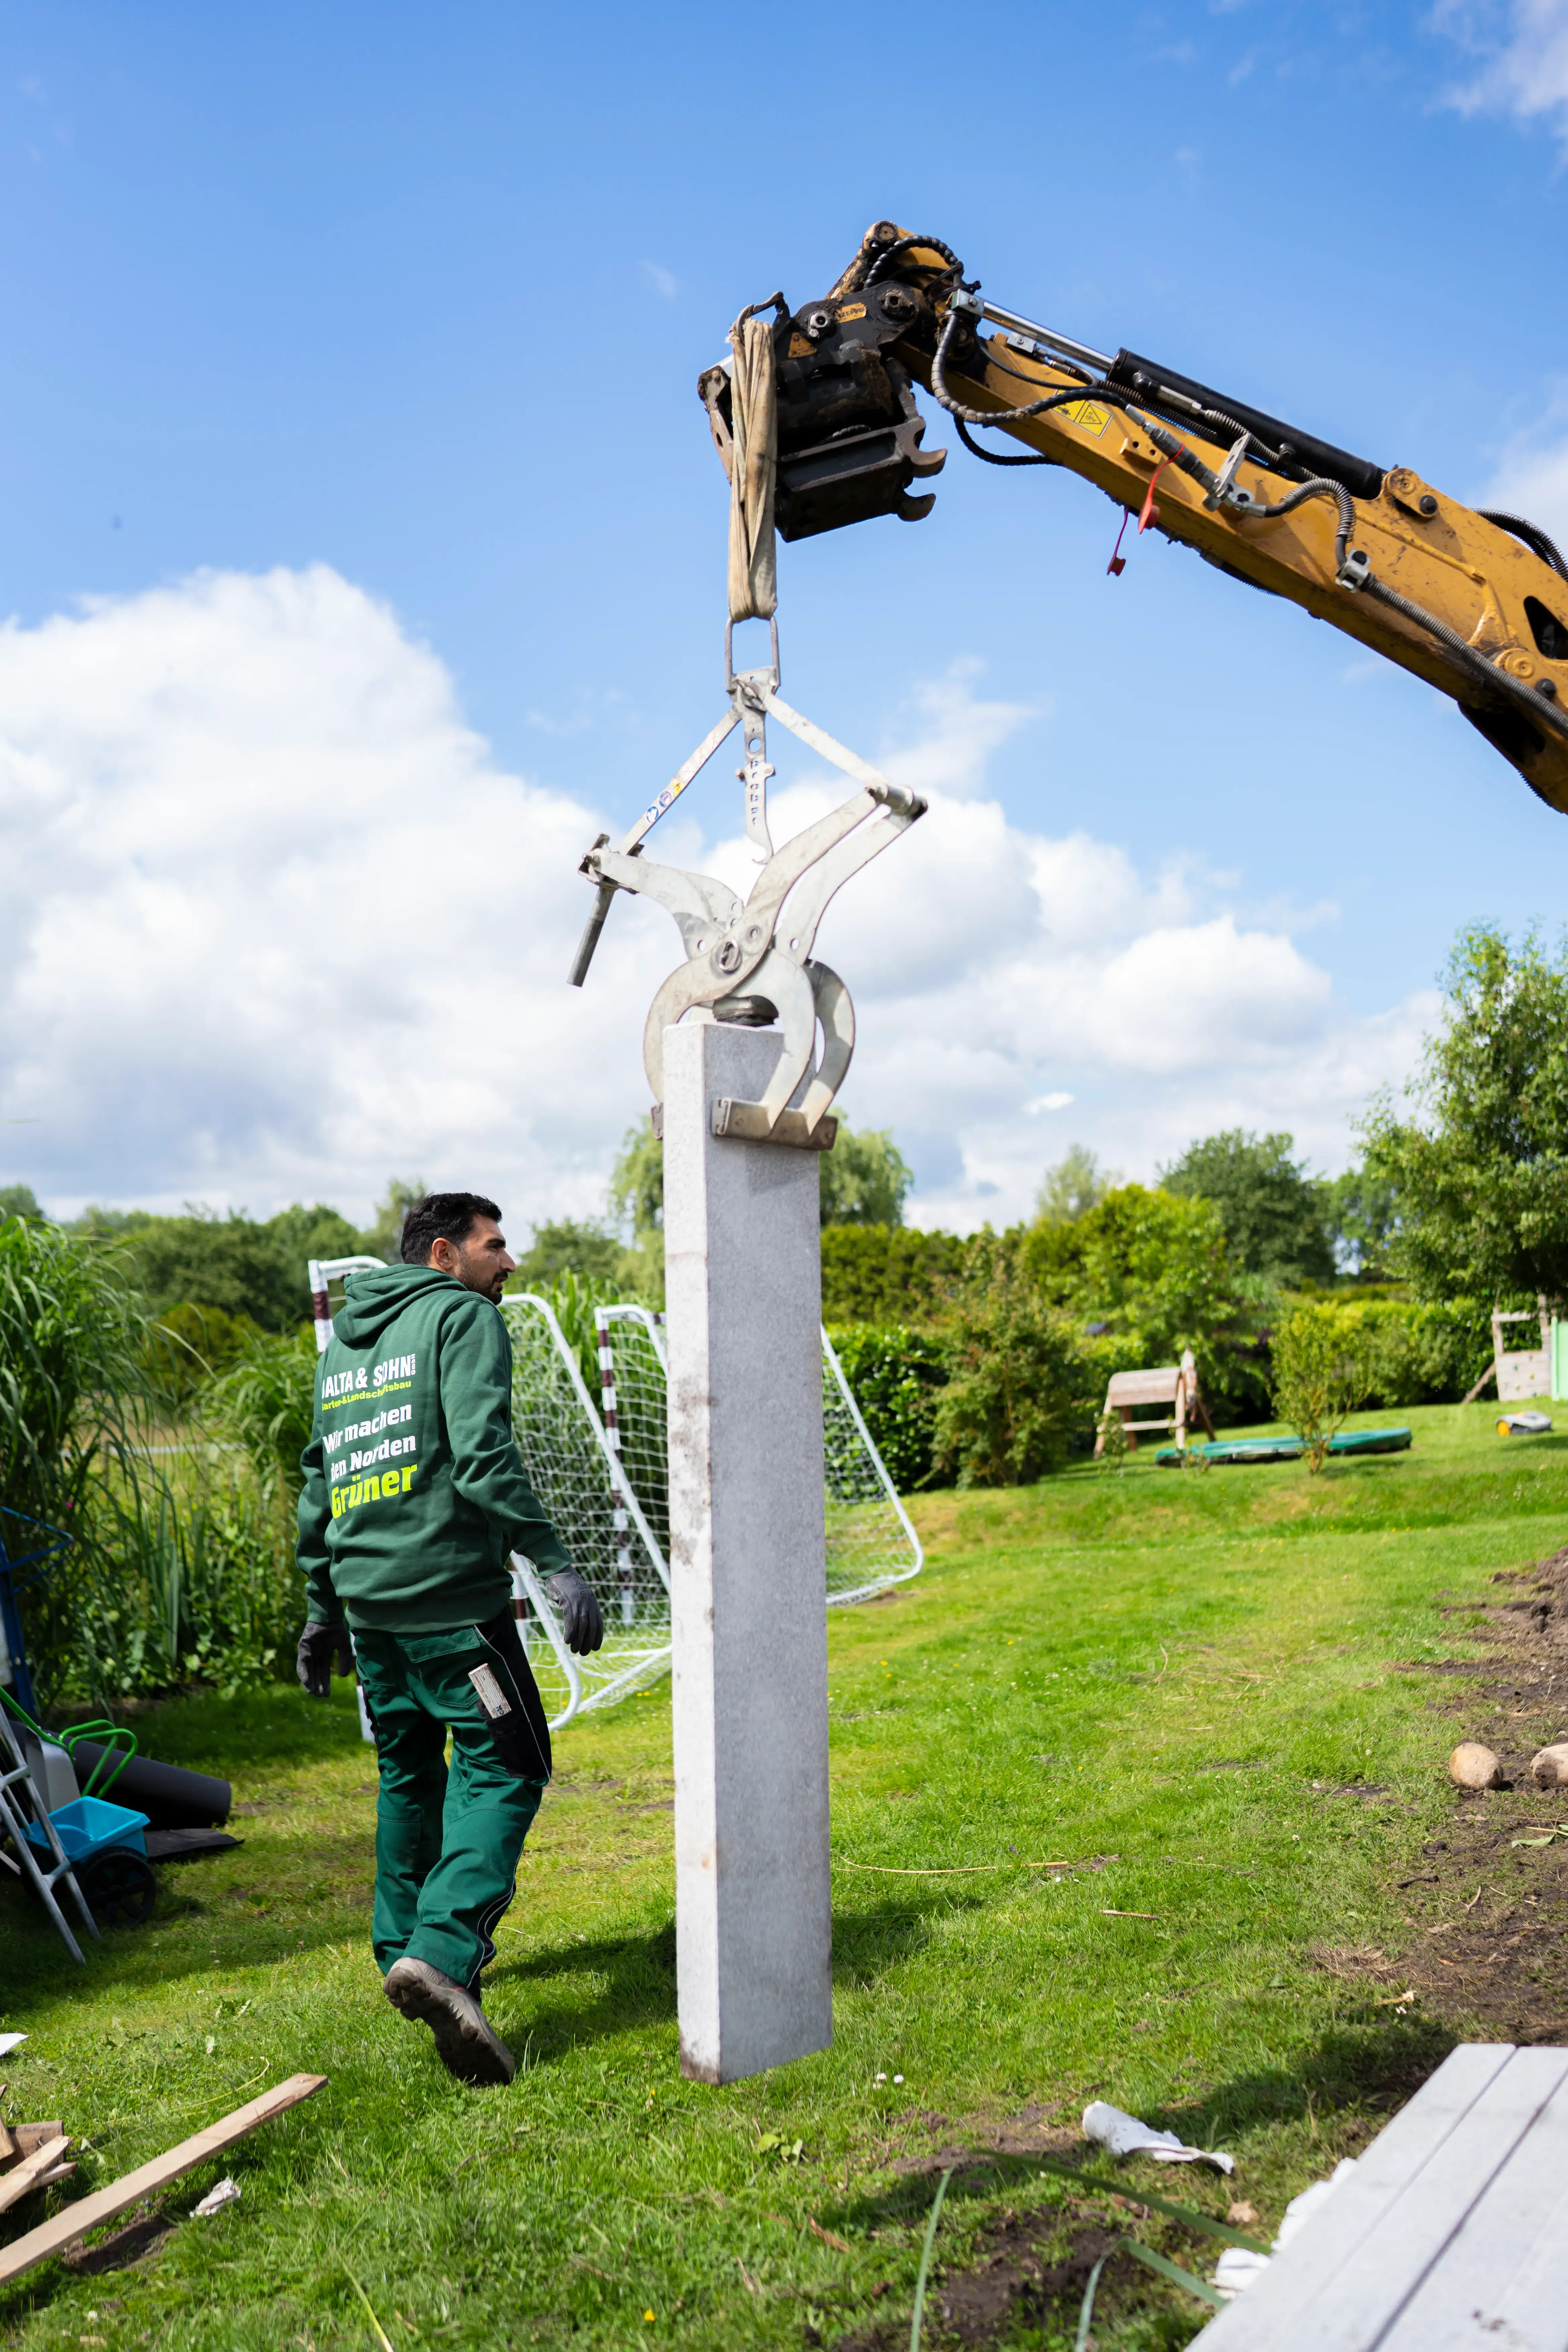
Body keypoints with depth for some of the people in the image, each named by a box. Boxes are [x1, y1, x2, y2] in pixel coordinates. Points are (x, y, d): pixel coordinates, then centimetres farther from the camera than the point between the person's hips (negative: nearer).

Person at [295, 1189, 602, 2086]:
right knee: (504, 1769, -4)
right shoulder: (463, 1316, -4)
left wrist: (324, 1607, 28)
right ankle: (443, 1952, -19)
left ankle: (405, 1950, 27)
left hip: (367, 1598, 8)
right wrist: (556, 1563, -19)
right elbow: (483, 1456, -18)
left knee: (410, 1768, 20)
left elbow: (319, 1481, 22)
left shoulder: (346, 1343, 20)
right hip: (449, 1591, -8)